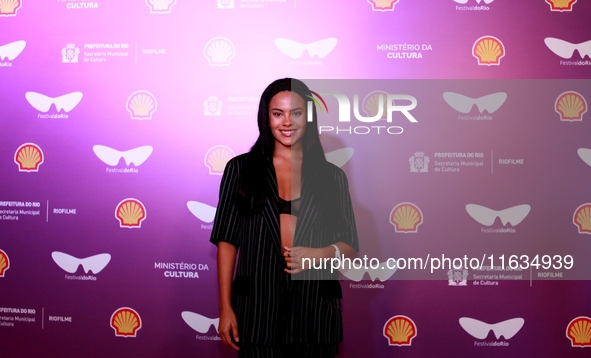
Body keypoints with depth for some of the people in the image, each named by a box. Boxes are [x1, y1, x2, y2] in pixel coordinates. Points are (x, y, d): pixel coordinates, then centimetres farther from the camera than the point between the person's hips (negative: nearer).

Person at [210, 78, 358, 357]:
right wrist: (226, 308, -3)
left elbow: (349, 245, 8)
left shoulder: (332, 176, 6)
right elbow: (227, 241, 2)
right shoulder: (241, 168, 4)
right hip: (257, 307, -1)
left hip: (315, 309, 1)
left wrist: (319, 254, -13)